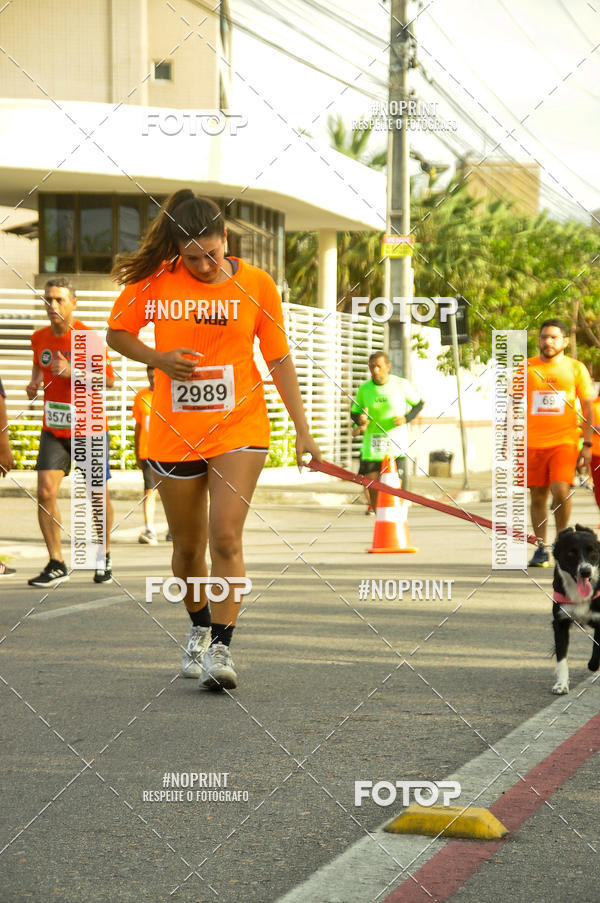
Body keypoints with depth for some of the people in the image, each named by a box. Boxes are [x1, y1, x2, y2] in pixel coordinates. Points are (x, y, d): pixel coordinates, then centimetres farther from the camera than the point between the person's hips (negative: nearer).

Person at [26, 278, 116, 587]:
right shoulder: (39, 337, 4)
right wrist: (34, 382, 5)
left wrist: (71, 372, -25)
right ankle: (56, 565, -3)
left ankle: (104, 557, 27)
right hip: (53, 430, 4)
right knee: (45, 492, -10)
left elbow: (109, 379, -14)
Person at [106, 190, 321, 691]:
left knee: (226, 537, -16)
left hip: (239, 428, -2)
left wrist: (303, 430, 1)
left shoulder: (256, 285, -3)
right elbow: (117, 333, 10)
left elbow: (280, 360, 4)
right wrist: (158, 358, -10)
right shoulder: (153, 280, -3)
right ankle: (200, 626, 37)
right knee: (187, 546, 11)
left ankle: (221, 648, -10)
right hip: (174, 434, 2)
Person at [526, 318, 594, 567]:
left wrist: (587, 444, 1)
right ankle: (541, 549, 13)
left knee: (561, 490, -17)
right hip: (532, 442, 2)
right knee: (538, 496, 3)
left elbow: (587, 408, 7)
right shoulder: (525, 368, 7)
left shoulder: (576, 368, 5)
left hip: (564, 441, -2)